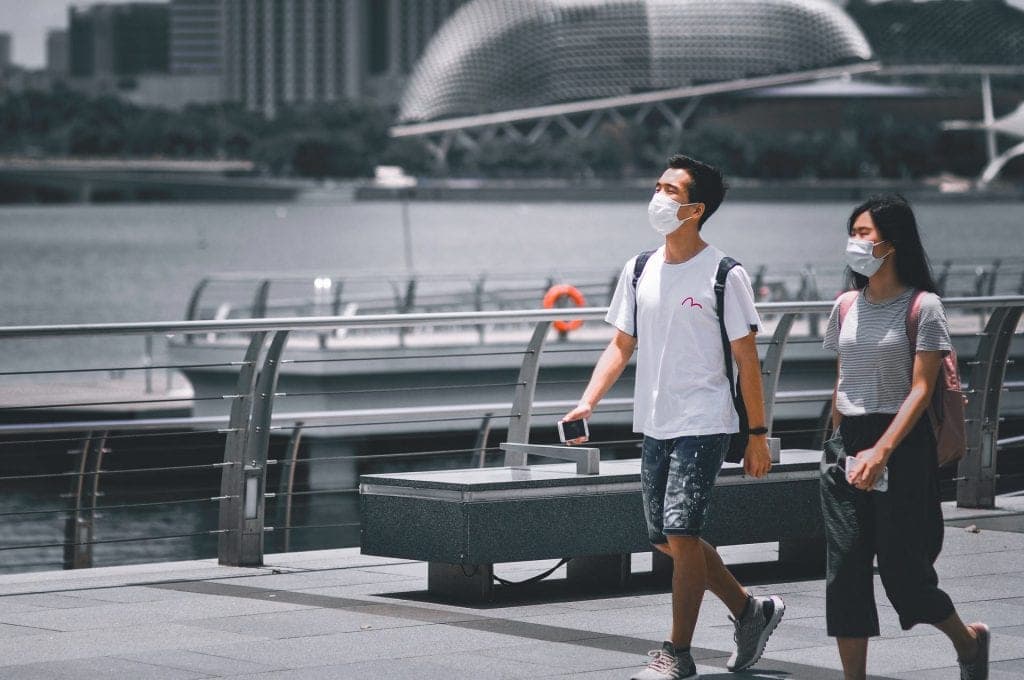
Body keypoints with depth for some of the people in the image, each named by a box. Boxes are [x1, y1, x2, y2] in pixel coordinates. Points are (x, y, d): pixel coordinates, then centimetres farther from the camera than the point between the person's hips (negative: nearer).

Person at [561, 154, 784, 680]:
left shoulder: (724, 275, -8)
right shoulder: (638, 271, 8)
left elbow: (747, 361, -5)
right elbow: (621, 346, 12)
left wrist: (758, 434, -6)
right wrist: (587, 403, -2)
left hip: (704, 425, -6)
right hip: (654, 425, 7)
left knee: (681, 533, -13)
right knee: (666, 539, 9)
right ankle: (751, 610, 28)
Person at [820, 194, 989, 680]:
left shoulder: (922, 306, -8)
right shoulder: (847, 307, 10)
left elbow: (921, 389, -13)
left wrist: (881, 451, -23)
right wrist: (838, 445, 14)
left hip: (902, 445, -5)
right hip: (848, 445, 5)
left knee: (901, 569, -1)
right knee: (844, 570, -2)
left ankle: (968, 639, 26)